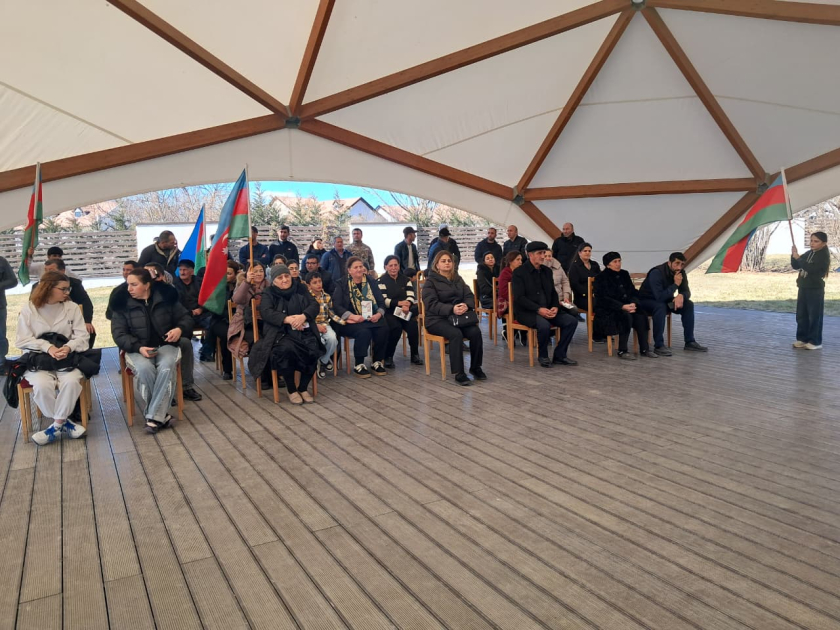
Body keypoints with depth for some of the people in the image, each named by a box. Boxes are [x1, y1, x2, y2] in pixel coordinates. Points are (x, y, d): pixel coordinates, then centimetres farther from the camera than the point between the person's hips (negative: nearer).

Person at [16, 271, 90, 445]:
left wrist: (68, 347, -22)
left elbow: (82, 337, -1)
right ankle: (63, 422, -10)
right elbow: (23, 340, -3)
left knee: (71, 381, -31)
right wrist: (47, 347, -19)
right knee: (42, 385, -31)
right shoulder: (28, 309, 1)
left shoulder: (72, 307, 4)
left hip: (67, 358, 1)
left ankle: (56, 425, -13)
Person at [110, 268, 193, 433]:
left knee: (166, 367, -34)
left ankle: (154, 417, -28)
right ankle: (162, 415, -21)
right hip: (137, 350, 0)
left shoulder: (166, 297, 2)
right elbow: (118, 334, -1)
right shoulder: (123, 303, 2)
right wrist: (139, 348, -18)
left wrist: (180, 329, -15)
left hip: (165, 345, 0)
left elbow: (186, 318, 9)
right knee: (144, 369, -34)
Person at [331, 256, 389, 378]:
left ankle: (377, 362, -9)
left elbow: (381, 302, 10)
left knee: (383, 329, -27)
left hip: (371, 319, 4)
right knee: (364, 332, -34)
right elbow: (337, 305, -7)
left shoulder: (370, 282, 14)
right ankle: (358, 365, -17)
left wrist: (379, 314, -12)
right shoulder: (342, 284, 3)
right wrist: (352, 316, -21)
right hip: (350, 321, -3)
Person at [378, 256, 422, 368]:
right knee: (396, 327, -32)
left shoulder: (405, 280, 14)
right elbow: (383, 300, -11)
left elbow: (411, 296, -1)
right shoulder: (381, 281, 2)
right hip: (389, 312, -3)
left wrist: (407, 305, -25)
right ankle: (388, 357, -18)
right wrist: (399, 303, -27)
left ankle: (415, 355, -8)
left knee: (413, 325, -26)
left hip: (404, 312, 3)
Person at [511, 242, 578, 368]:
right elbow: (519, 297, -14)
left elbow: (553, 292, 18)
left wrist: (555, 307, -4)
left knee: (572, 321, -12)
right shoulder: (519, 273, -6)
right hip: (527, 312, -7)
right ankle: (543, 356, -9)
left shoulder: (547, 271, 14)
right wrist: (538, 309, -23)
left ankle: (559, 355, -2)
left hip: (547, 310, 7)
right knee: (544, 325, -35)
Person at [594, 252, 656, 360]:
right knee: (626, 316, -33)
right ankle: (622, 351, -27)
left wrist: (634, 304, -14)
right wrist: (623, 306, -25)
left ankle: (644, 349, -18)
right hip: (606, 311, -5)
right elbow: (603, 299, -15)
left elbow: (633, 292, 11)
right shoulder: (601, 278, -5)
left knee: (641, 315, -23)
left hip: (625, 307, 6)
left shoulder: (624, 274, 13)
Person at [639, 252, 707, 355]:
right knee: (661, 306, -37)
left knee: (688, 304, -9)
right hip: (647, 301, -7)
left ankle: (690, 342, -4)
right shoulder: (656, 273, -30)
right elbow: (660, 297, -37)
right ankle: (658, 346, -32)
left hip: (665, 300, 7)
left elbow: (687, 292, -2)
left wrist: (681, 296, -27)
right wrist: (675, 284, -33)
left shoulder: (681, 273, -7)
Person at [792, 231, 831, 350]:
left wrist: (798, 258, -21)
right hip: (803, 288, 7)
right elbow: (795, 266, 12)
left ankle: (815, 342, 3)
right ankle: (802, 338, 19)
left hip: (815, 290, -7)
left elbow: (811, 268, -24)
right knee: (801, 315, 10)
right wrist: (794, 256, -5)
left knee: (814, 316, -3)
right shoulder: (808, 253, 11)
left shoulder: (824, 256, -11)